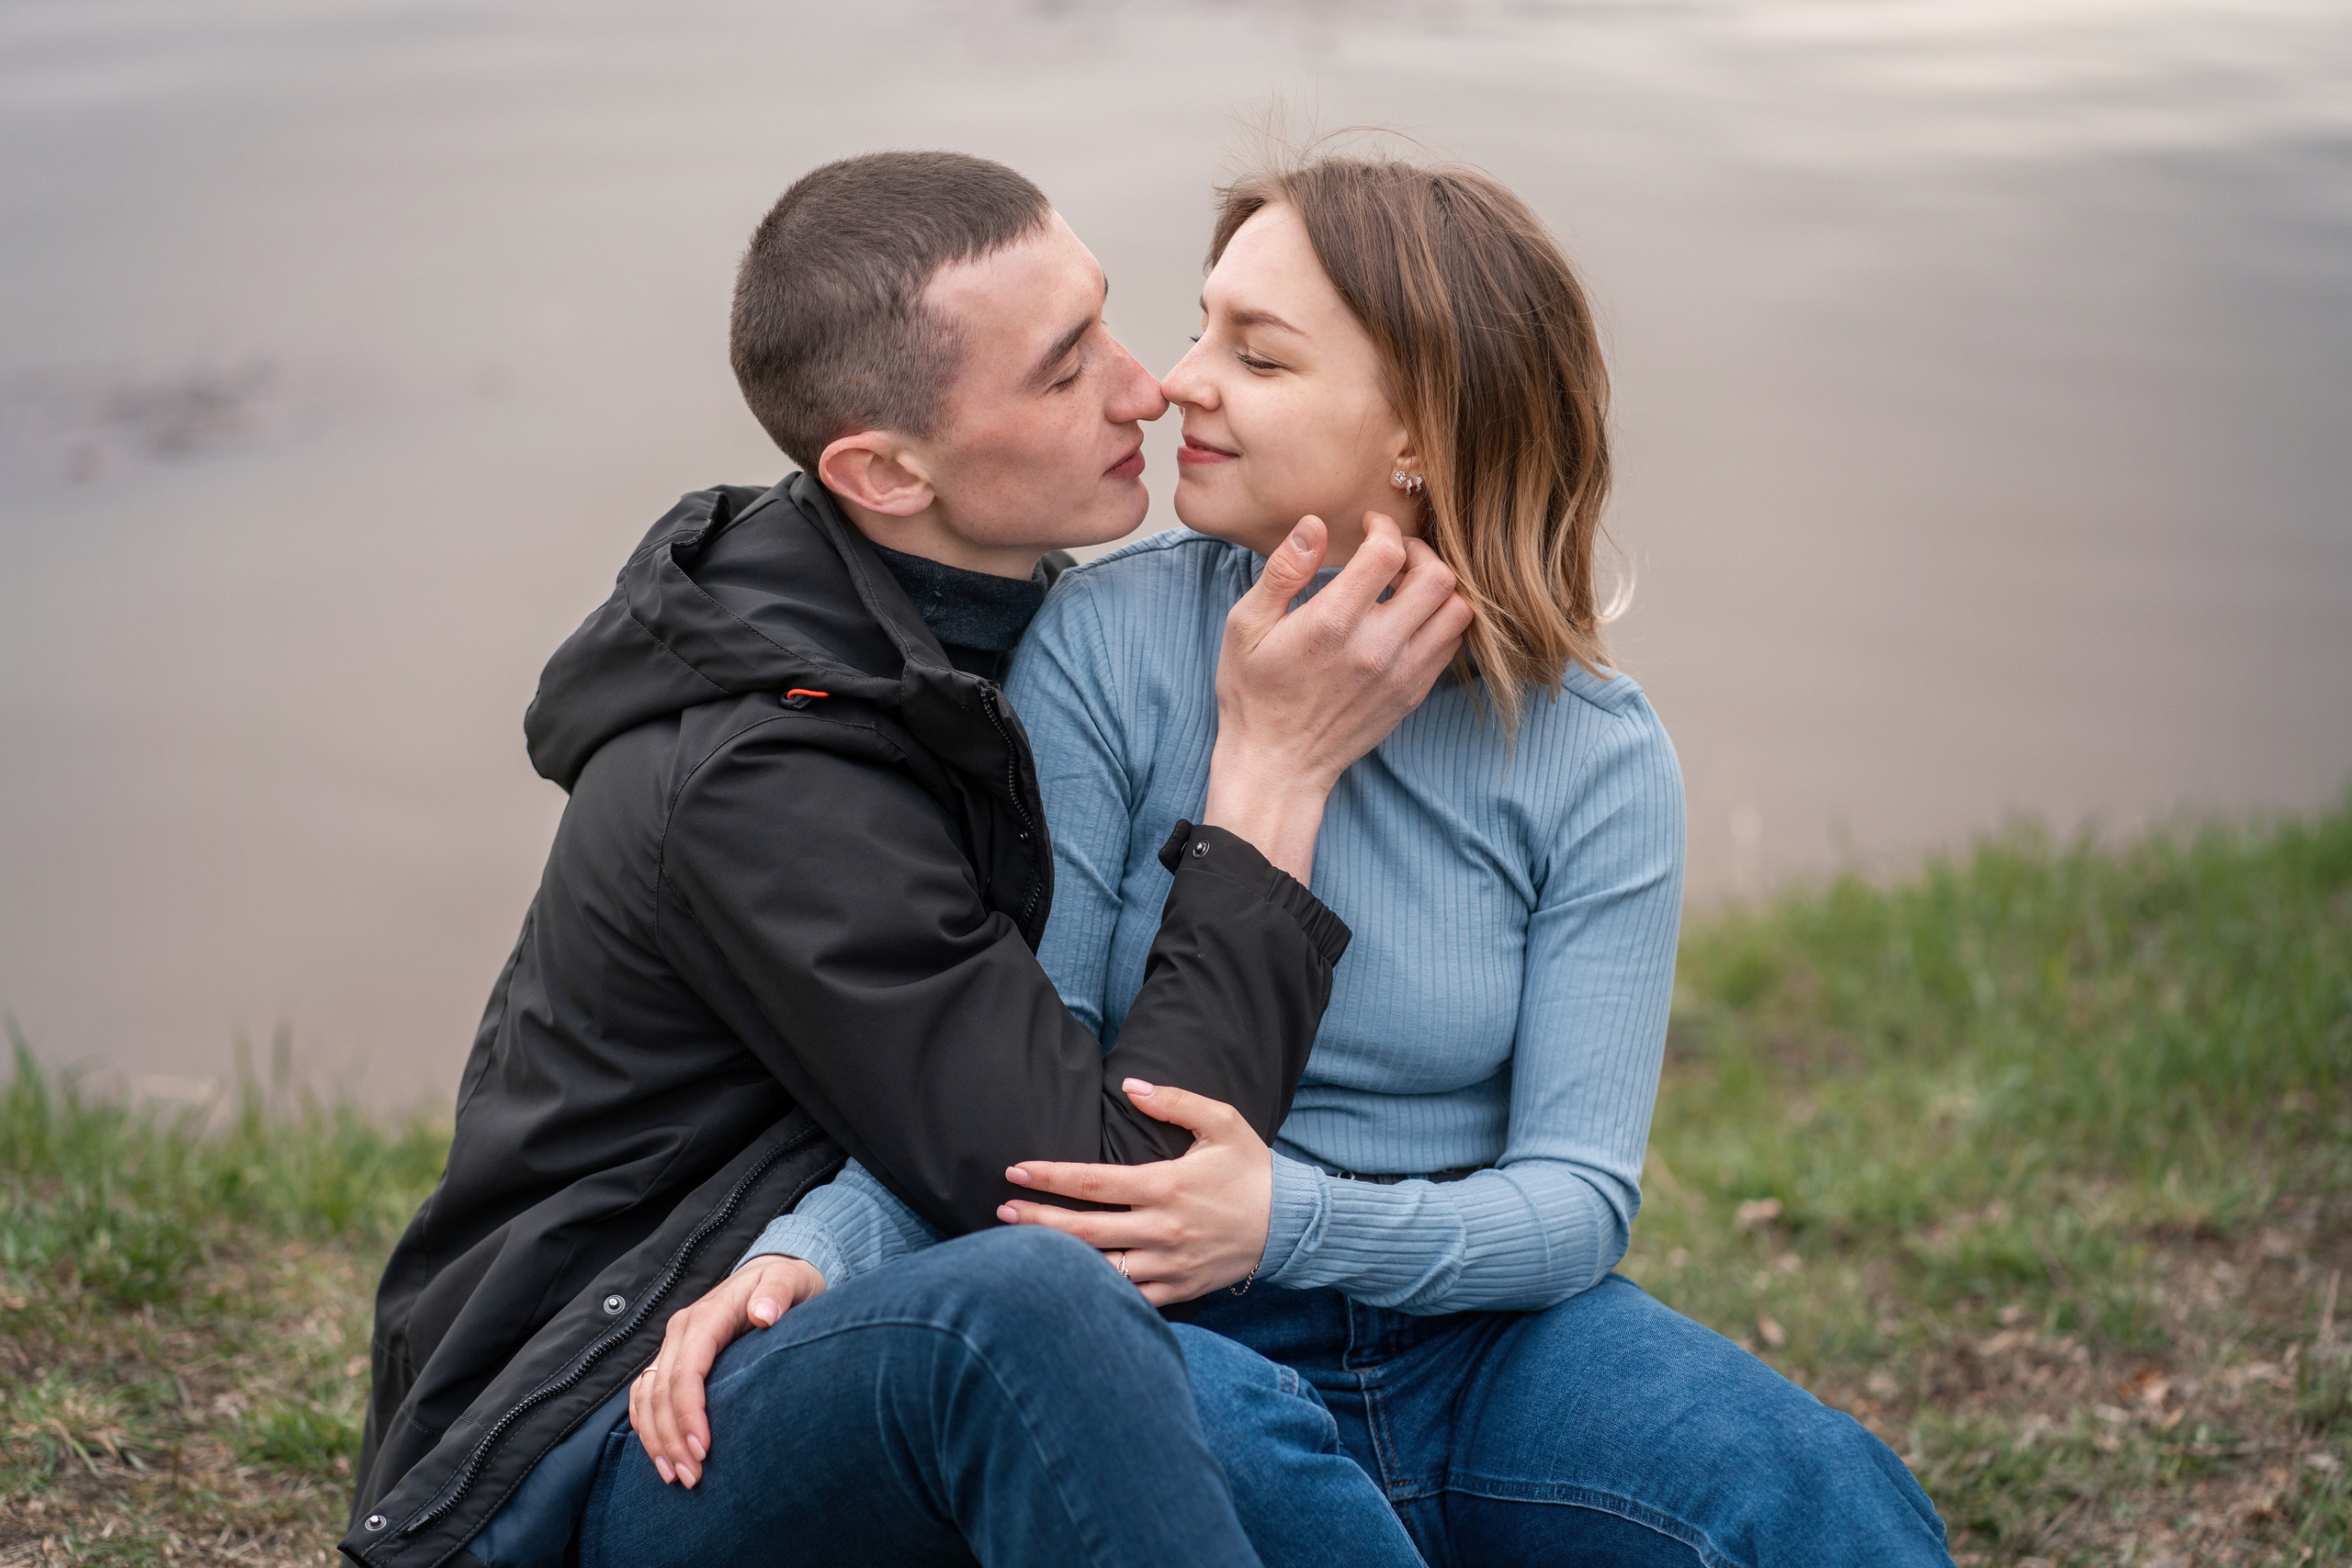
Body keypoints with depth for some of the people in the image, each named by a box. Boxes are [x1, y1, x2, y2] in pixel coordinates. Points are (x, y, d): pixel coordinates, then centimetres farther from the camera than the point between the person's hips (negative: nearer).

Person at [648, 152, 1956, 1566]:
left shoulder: (1598, 758, -3)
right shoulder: (1107, 647, -7)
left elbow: (1578, 1192, -8)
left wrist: (1292, 1219, -28)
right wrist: (805, 1252, -27)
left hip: (1485, 1336, 1)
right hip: (1200, 1354, -1)